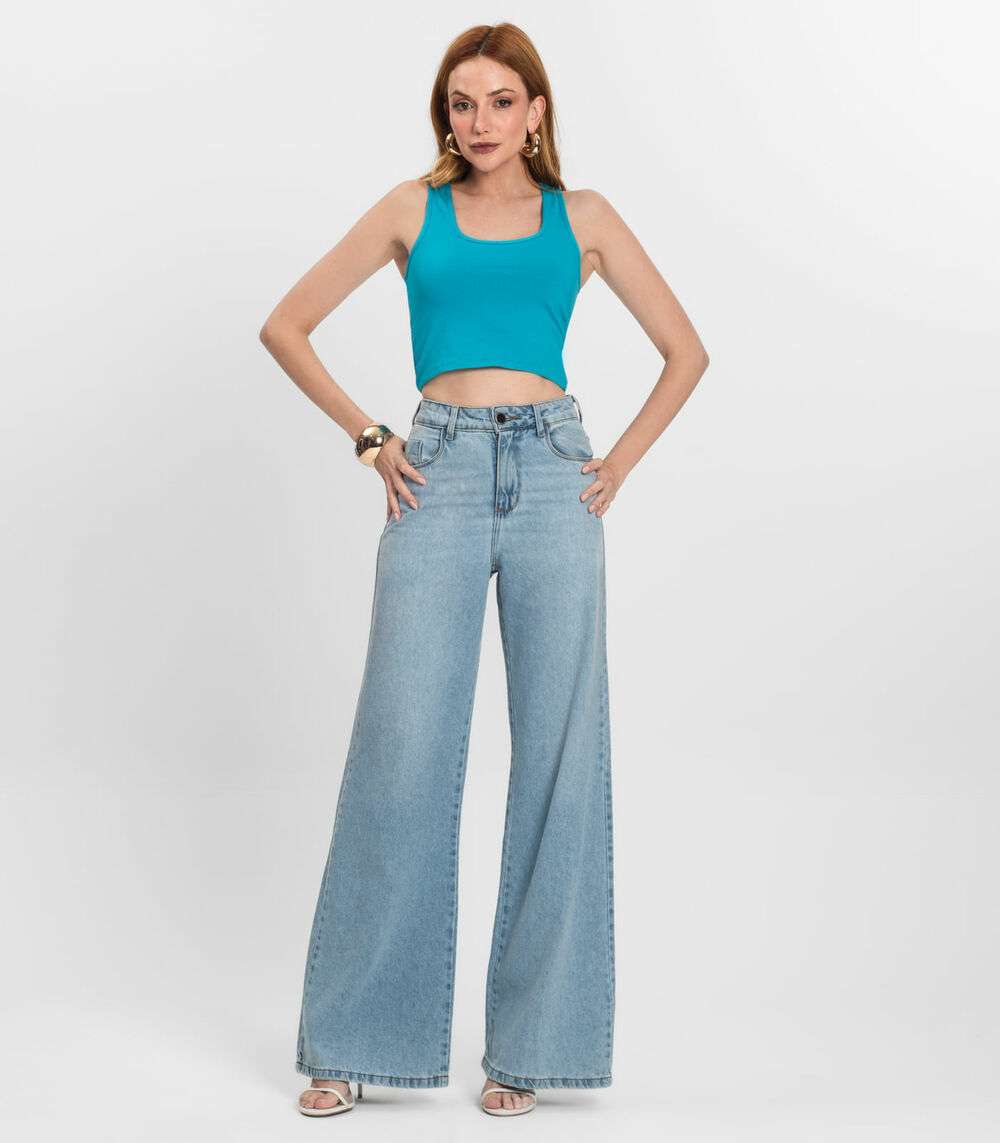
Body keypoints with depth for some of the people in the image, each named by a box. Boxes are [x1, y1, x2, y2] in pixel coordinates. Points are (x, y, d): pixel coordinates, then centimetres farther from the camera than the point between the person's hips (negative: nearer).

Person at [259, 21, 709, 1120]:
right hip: (440, 481, -1)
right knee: (401, 750, -3)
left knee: (559, 752, 0)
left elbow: (685, 349, 16)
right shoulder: (415, 208, 12)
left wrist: (621, 459, 6)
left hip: (554, 480, 1)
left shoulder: (581, 217, 13)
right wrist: (369, 438, 5)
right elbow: (286, 326, 13)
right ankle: (352, 1038, 9)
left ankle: (527, 1040, 12)